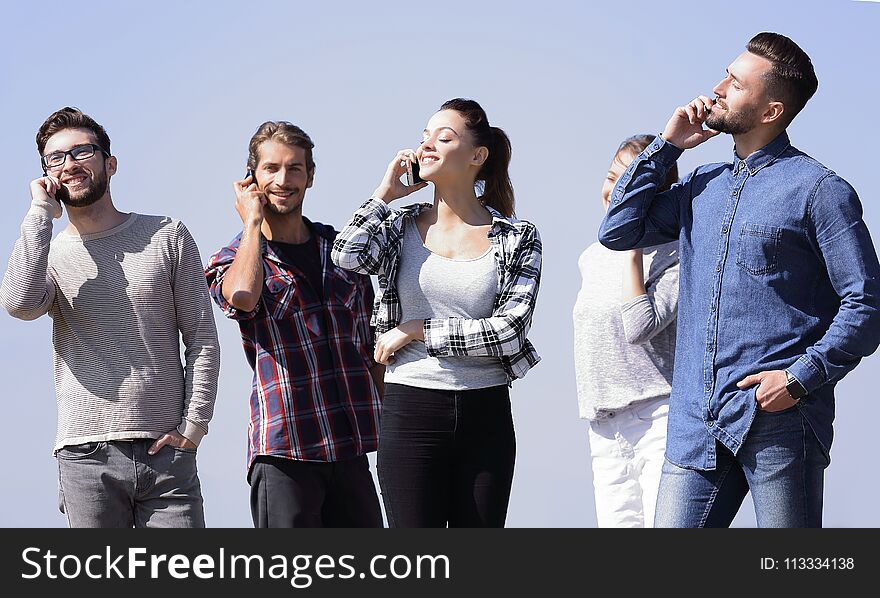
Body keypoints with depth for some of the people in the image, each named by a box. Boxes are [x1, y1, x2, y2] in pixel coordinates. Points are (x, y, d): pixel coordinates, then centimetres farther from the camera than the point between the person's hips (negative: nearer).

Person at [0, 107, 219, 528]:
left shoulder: (167, 236, 9)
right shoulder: (47, 253, 9)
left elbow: (202, 339, 9)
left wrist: (194, 424, -1)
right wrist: (41, 213, -8)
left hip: (166, 450, 0)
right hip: (86, 456, 0)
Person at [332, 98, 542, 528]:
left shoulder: (518, 238, 3)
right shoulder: (400, 227, 7)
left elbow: (510, 331, -8)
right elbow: (347, 257, -14)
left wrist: (417, 331, -8)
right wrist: (384, 194, -2)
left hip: (485, 416, 0)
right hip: (410, 412, 0)